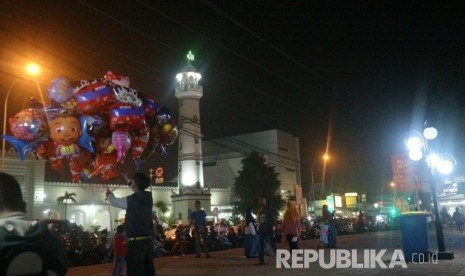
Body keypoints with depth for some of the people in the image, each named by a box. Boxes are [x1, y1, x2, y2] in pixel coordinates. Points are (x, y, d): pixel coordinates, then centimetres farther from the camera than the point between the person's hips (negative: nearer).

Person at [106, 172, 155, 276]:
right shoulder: (148, 198, 5)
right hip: (148, 241, 6)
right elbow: (138, 192, 28)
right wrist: (129, 181, 44)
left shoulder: (130, 200, -12)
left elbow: (114, 201, 7)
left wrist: (109, 194, 30)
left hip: (135, 242, -6)